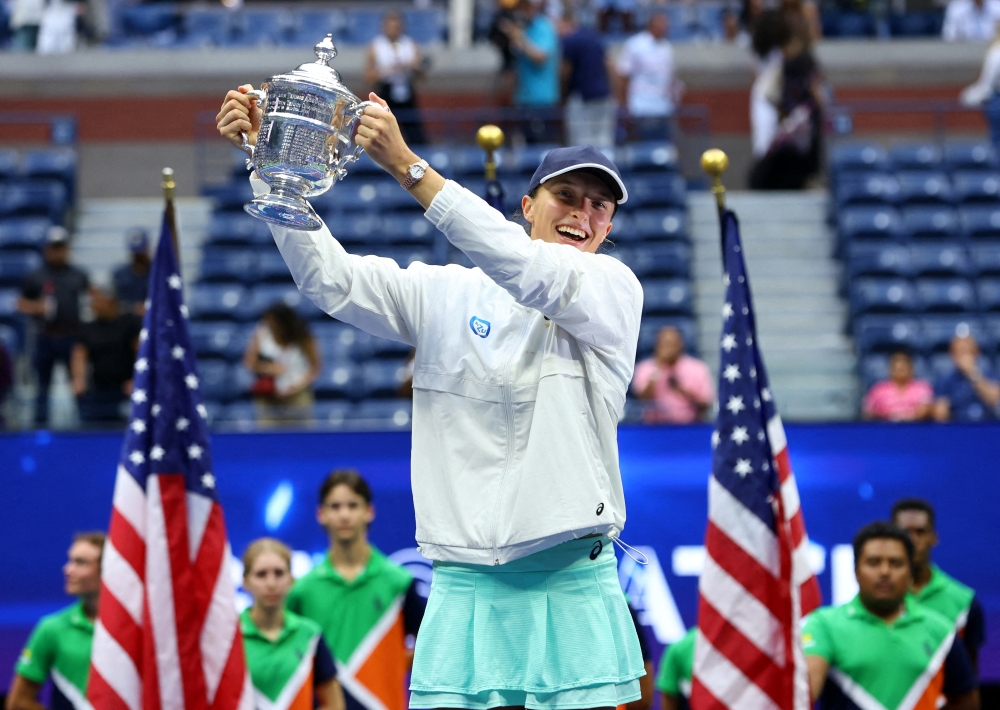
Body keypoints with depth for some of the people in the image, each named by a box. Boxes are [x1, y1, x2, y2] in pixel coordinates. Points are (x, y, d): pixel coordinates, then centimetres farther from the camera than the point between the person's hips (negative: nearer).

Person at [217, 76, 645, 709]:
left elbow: (529, 274, -14)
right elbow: (330, 279, 3)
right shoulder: (447, 293, 12)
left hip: (573, 584, -1)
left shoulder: (615, 289, 4)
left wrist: (408, 166, -22)